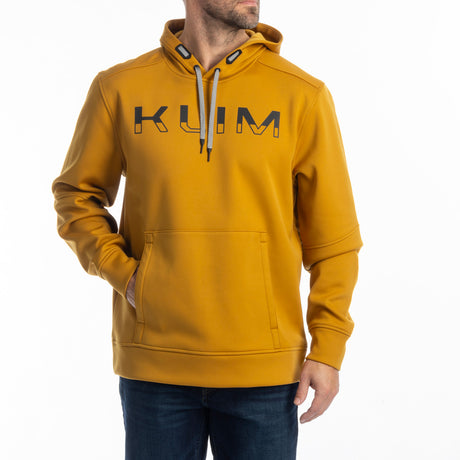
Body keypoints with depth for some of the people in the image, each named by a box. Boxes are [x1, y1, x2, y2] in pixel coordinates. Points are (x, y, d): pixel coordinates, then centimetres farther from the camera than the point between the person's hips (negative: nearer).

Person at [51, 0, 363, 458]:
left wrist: (328, 348, -2)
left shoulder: (303, 95, -1)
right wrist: (122, 271, -3)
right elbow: (75, 194, 12)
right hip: (153, 363, 1)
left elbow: (333, 235, 1)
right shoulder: (120, 88, 1)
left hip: (264, 366, 0)